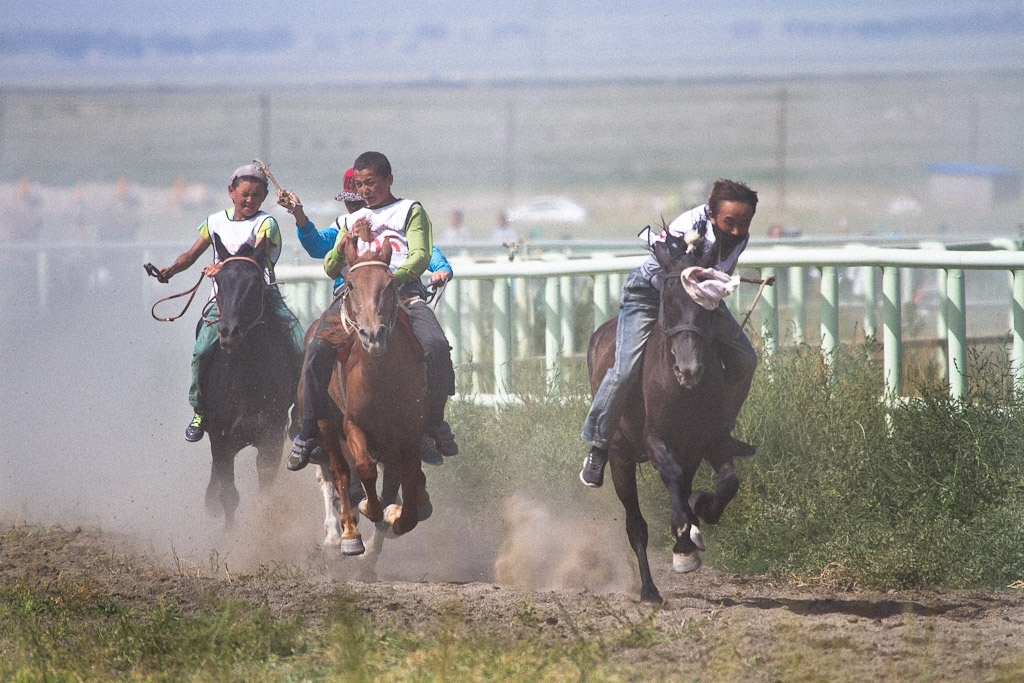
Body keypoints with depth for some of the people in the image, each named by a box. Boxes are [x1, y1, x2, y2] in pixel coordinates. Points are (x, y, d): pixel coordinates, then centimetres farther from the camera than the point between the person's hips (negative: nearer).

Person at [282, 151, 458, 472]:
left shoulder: (411, 211, 17)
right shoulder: (351, 221, 29)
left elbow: (420, 255, 1)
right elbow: (330, 268, 20)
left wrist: (395, 277, -19)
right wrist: (348, 241, 1)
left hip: (403, 291, -2)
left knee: (436, 346, -30)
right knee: (318, 350, -24)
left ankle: (435, 421, -8)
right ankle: (309, 431, -14)